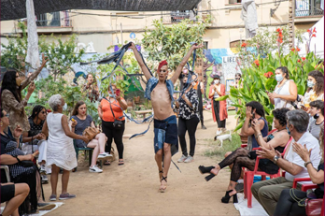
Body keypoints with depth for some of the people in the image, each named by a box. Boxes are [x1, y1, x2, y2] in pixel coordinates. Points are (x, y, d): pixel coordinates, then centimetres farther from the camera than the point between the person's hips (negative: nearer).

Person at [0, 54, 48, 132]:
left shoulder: (17, 89, 9)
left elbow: (30, 79, 13)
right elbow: (18, 107, -19)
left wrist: (42, 65, 14)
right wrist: (29, 93, -18)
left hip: (21, 122, 8)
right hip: (14, 124, -8)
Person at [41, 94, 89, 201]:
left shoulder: (49, 116, 3)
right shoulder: (62, 117, -17)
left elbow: (44, 131, 12)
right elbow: (67, 132, -26)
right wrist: (81, 137, -19)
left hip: (52, 146, 5)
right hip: (63, 147, -5)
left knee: (54, 171, 11)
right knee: (66, 170, 11)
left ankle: (53, 194, 10)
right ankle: (64, 193, 15)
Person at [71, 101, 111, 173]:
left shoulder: (89, 117, 20)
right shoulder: (73, 118, 3)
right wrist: (73, 126, -24)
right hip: (79, 140, -5)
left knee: (102, 135, -27)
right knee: (97, 143, -29)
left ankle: (102, 153, -48)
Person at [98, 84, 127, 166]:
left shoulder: (120, 99, -2)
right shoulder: (104, 100, 10)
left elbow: (125, 107, -18)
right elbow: (99, 107, 28)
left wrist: (119, 100, -32)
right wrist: (99, 113, 9)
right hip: (106, 124, 3)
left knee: (118, 141, 3)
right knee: (107, 141, 7)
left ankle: (121, 158, 13)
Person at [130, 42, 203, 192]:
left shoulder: (170, 84, 6)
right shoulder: (152, 83, 8)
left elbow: (182, 64, 7)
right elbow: (141, 64, 14)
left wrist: (192, 49, 10)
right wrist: (134, 49, 20)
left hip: (170, 120, -1)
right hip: (157, 122, 1)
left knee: (166, 147, -8)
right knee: (158, 152, -2)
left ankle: (164, 178, -1)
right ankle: (161, 171, 29)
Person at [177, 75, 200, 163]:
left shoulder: (193, 92, -9)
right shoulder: (183, 92, 12)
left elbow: (194, 106, -19)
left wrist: (185, 98, -19)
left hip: (191, 117, -6)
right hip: (182, 117, 6)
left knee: (191, 136, 4)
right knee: (180, 134, 0)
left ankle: (191, 156, 15)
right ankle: (184, 154, 15)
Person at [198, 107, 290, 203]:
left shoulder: (283, 134, -15)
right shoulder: (277, 131, 18)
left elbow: (265, 147, -26)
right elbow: (262, 141, 20)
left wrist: (258, 131, -20)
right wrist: (255, 130, 5)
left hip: (269, 166, -10)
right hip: (262, 157, 10)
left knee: (238, 160, -15)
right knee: (240, 151, -9)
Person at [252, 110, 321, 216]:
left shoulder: (309, 142, -20)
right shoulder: (294, 140, 11)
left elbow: (294, 170, -26)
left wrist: (275, 157, -15)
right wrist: (273, 155, -3)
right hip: (288, 179, 10)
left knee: (264, 192, -25)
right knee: (255, 187, 3)